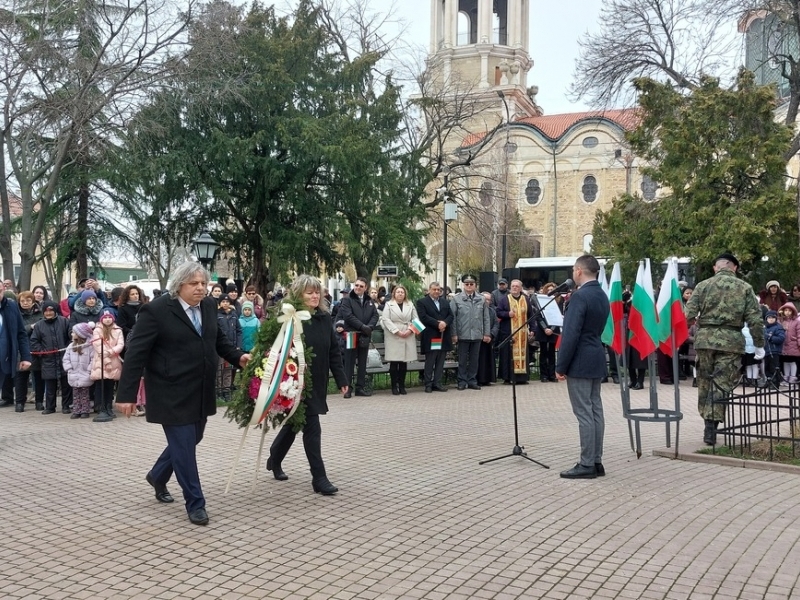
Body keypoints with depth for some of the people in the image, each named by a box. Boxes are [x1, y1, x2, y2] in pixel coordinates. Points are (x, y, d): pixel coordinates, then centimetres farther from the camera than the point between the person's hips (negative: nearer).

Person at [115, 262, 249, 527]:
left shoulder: (209, 306, 4)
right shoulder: (156, 310, -16)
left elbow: (218, 339, 18)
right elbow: (136, 353, -15)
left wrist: (238, 356, -1)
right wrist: (127, 394, -18)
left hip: (201, 391, 7)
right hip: (172, 393, -7)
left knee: (191, 439, 19)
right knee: (183, 445, -1)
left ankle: (157, 476, 44)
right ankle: (195, 503, 11)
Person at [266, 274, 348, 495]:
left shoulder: (324, 318, 5)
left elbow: (334, 351, 7)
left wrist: (341, 379, 5)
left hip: (318, 382, 6)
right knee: (312, 428, -7)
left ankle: (274, 460, 40)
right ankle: (319, 478, 0)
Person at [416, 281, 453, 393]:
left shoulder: (445, 302, 18)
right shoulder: (422, 302, -1)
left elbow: (451, 316, 10)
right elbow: (423, 317, -12)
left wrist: (445, 323, -12)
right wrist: (437, 324, -16)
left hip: (443, 337, 5)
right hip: (430, 337, -5)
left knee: (440, 362, 7)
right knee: (429, 362, -1)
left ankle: (437, 383, 13)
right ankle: (428, 384, 6)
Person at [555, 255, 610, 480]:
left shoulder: (579, 296, -16)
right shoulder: (602, 296, 13)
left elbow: (571, 334, -20)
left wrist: (561, 366, -14)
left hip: (580, 362, -9)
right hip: (596, 360, 9)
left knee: (584, 413, -6)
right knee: (595, 411, 10)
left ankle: (587, 465, -2)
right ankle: (596, 462, 15)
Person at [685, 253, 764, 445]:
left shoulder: (703, 285, 4)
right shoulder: (745, 288, 4)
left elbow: (689, 314, -4)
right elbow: (755, 319, 1)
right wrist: (759, 344, 10)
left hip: (705, 338, 1)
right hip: (731, 340, -1)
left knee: (705, 383, 14)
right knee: (722, 384, 0)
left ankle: (707, 421, 20)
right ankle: (711, 426, -6)